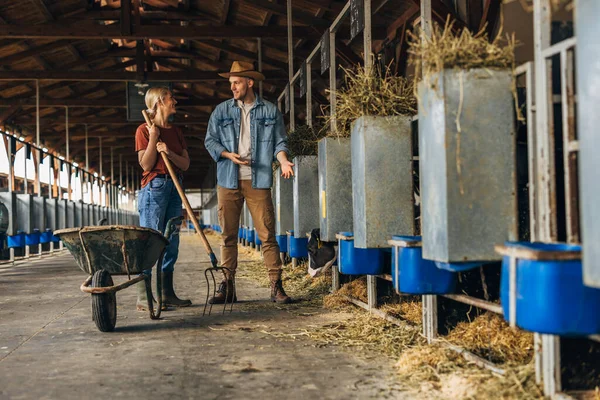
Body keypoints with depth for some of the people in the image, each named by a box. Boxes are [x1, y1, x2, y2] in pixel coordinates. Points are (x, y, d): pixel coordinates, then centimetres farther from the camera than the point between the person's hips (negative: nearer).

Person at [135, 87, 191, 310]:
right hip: (154, 187, -7)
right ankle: (143, 298, -8)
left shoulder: (175, 132, 16)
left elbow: (185, 164, 7)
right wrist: (153, 138, -15)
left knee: (171, 242, 6)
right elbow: (146, 165, -9)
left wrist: (169, 152, -10)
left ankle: (167, 294, 12)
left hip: (174, 187, 7)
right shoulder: (144, 130, -2)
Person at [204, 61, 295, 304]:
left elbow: (279, 142, 7)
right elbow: (210, 140, 9)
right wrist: (229, 155, -8)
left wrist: (283, 161, -13)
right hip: (228, 181, 2)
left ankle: (276, 286, -1)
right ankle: (227, 287, 11)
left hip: (258, 181, -2)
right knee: (228, 235, 4)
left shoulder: (270, 111, 7)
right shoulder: (221, 111, 10)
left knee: (267, 234, -5)